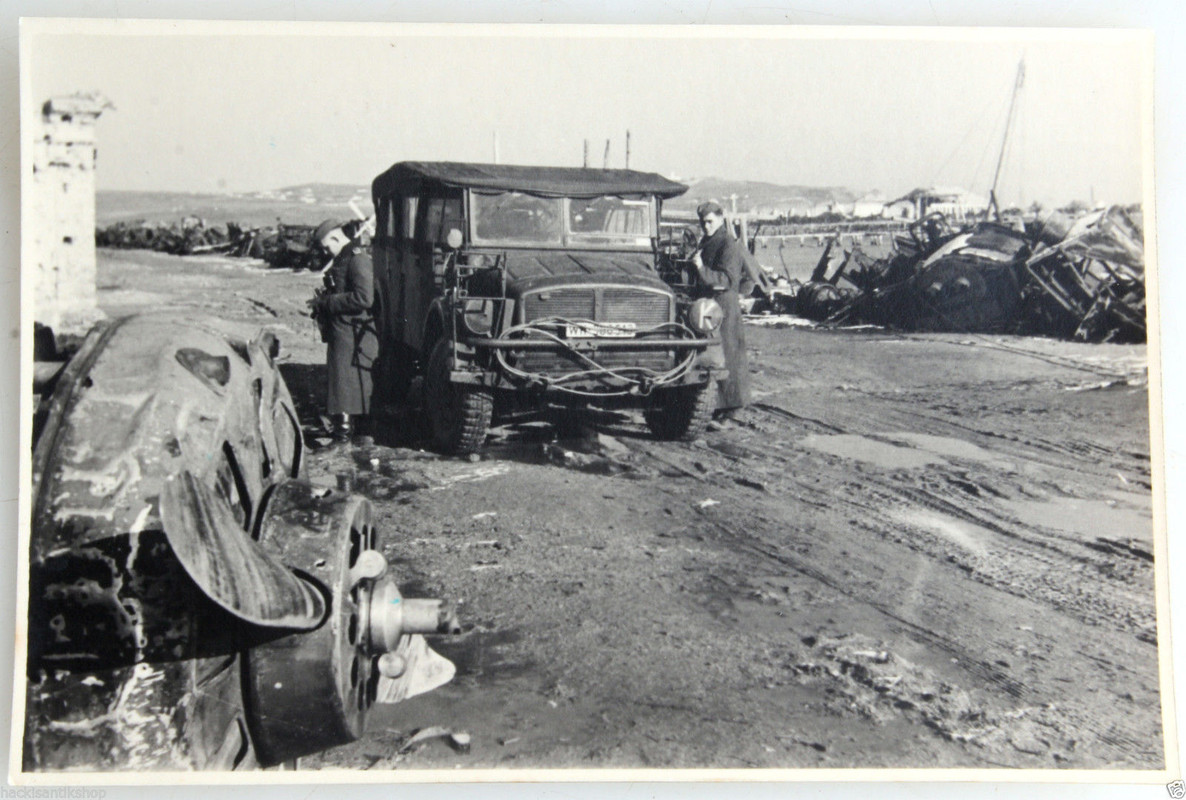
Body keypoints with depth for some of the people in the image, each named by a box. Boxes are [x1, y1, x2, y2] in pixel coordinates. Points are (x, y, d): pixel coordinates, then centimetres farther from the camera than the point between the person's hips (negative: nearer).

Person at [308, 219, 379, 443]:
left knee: (347, 379, -6)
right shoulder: (341, 259, 16)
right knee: (338, 376, 15)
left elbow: (363, 298, -25)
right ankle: (342, 423, 24)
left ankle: (346, 425, -2)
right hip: (338, 331, 10)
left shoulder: (358, 259, -15)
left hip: (353, 333, -10)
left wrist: (326, 302, -19)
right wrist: (323, 300, 8)